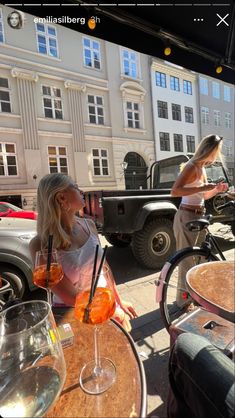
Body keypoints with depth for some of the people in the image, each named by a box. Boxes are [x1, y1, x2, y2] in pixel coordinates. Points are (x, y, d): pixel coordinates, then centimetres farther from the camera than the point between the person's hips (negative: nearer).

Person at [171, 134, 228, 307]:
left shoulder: (202, 168, 15)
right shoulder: (192, 166, -13)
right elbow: (175, 191, -27)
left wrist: (217, 190, 5)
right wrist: (202, 188, -23)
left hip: (199, 217, 10)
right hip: (187, 217, -10)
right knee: (187, 261, 1)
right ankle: (183, 301, 18)